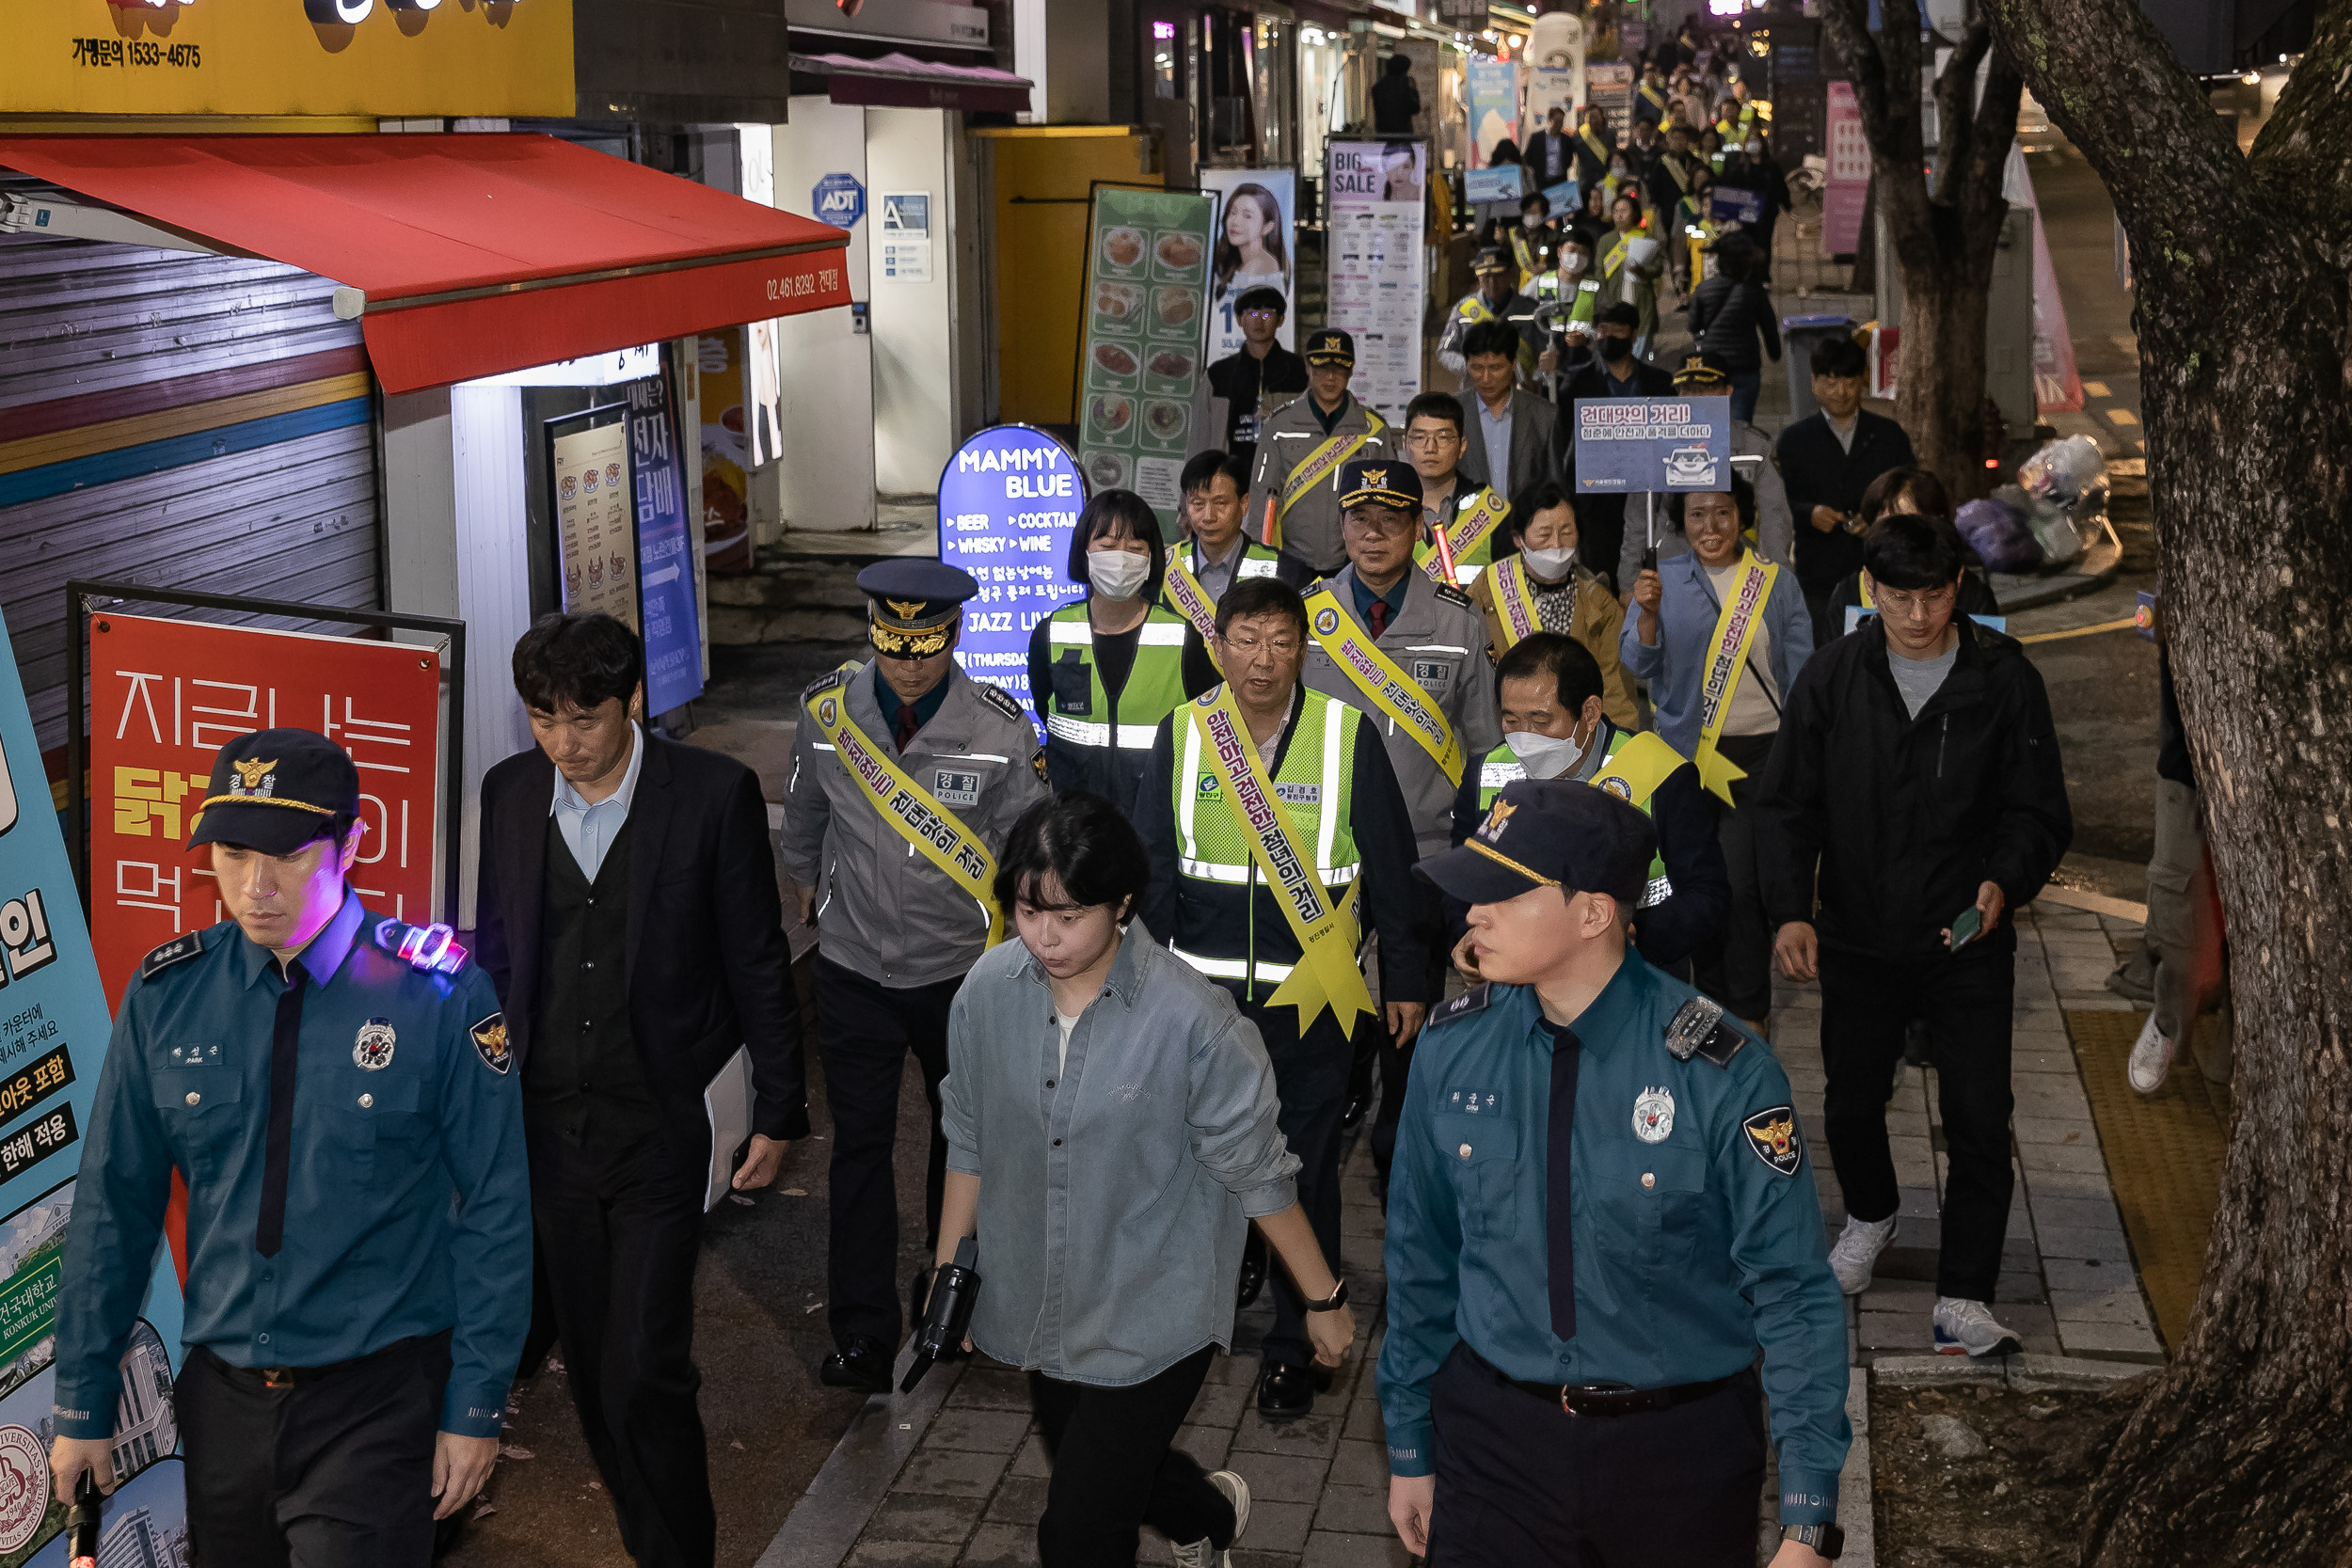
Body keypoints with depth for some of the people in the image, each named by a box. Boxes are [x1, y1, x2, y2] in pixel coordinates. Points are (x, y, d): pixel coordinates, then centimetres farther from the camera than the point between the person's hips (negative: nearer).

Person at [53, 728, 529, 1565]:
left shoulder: (438, 993, -12)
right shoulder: (166, 994, -3)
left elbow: (494, 1210, -8)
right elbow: (114, 1206, 5)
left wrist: (476, 1406, -7)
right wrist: (83, 1403, 7)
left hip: (380, 1401, -3)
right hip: (224, 1395, 4)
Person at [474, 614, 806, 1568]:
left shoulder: (714, 793, -9)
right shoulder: (508, 792, 2)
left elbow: (758, 961, -4)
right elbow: (494, 950, 12)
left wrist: (777, 1111, -1)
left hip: (658, 1131, -4)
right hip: (547, 1124, 4)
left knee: (644, 1374, -9)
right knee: (591, 1370, 13)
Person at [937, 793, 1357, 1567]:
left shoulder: (1191, 1018, -24)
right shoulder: (989, 992, -11)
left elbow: (1259, 1173, -14)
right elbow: (969, 1142, 4)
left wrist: (1324, 1300, -6)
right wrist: (948, 1271, 10)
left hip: (1151, 1320, -5)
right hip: (1040, 1304, 5)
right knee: (1099, 1474, 26)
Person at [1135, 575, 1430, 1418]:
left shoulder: (1347, 733, -6)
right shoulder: (1183, 731, 0)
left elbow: (1390, 866, 0)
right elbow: (1154, 865, 8)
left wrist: (1406, 978, 2)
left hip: (1311, 994, -2)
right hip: (1203, 990, 2)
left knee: (1306, 1168, 6)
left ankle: (1296, 1340, 20)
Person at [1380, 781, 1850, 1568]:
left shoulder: (1721, 1073, -19)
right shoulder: (1454, 1046, -8)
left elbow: (1794, 1294, -14)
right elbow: (1420, 1256, 3)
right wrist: (1409, 1448, 10)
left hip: (1680, 1445, -2)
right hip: (1493, 1433, 2)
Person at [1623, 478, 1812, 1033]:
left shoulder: (1777, 584, 3)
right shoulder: (1663, 580, 2)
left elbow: (1801, 673, 5)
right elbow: (1638, 665, -6)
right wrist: (1648, 612, -25)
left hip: (1759, 754, -1)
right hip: (1684, 752, 1)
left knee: (1746, 881, -4)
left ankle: (1749, 1008, 8)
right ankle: (1712, 999, 22)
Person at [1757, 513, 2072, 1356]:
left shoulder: (2005, 678, -6)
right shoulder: (1831, 677, -2)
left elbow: (2041, 811, -2)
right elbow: (1787, 805, 2)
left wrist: (2004, 881, -22)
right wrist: (1791, 909, -12)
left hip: (1968, 943, -2)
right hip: (1857, 939, 2)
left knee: (1979, 1121, -6)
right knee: (1852, 1103, 17)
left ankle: (1963, 1299, 5)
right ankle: (1870, 1215, 47)